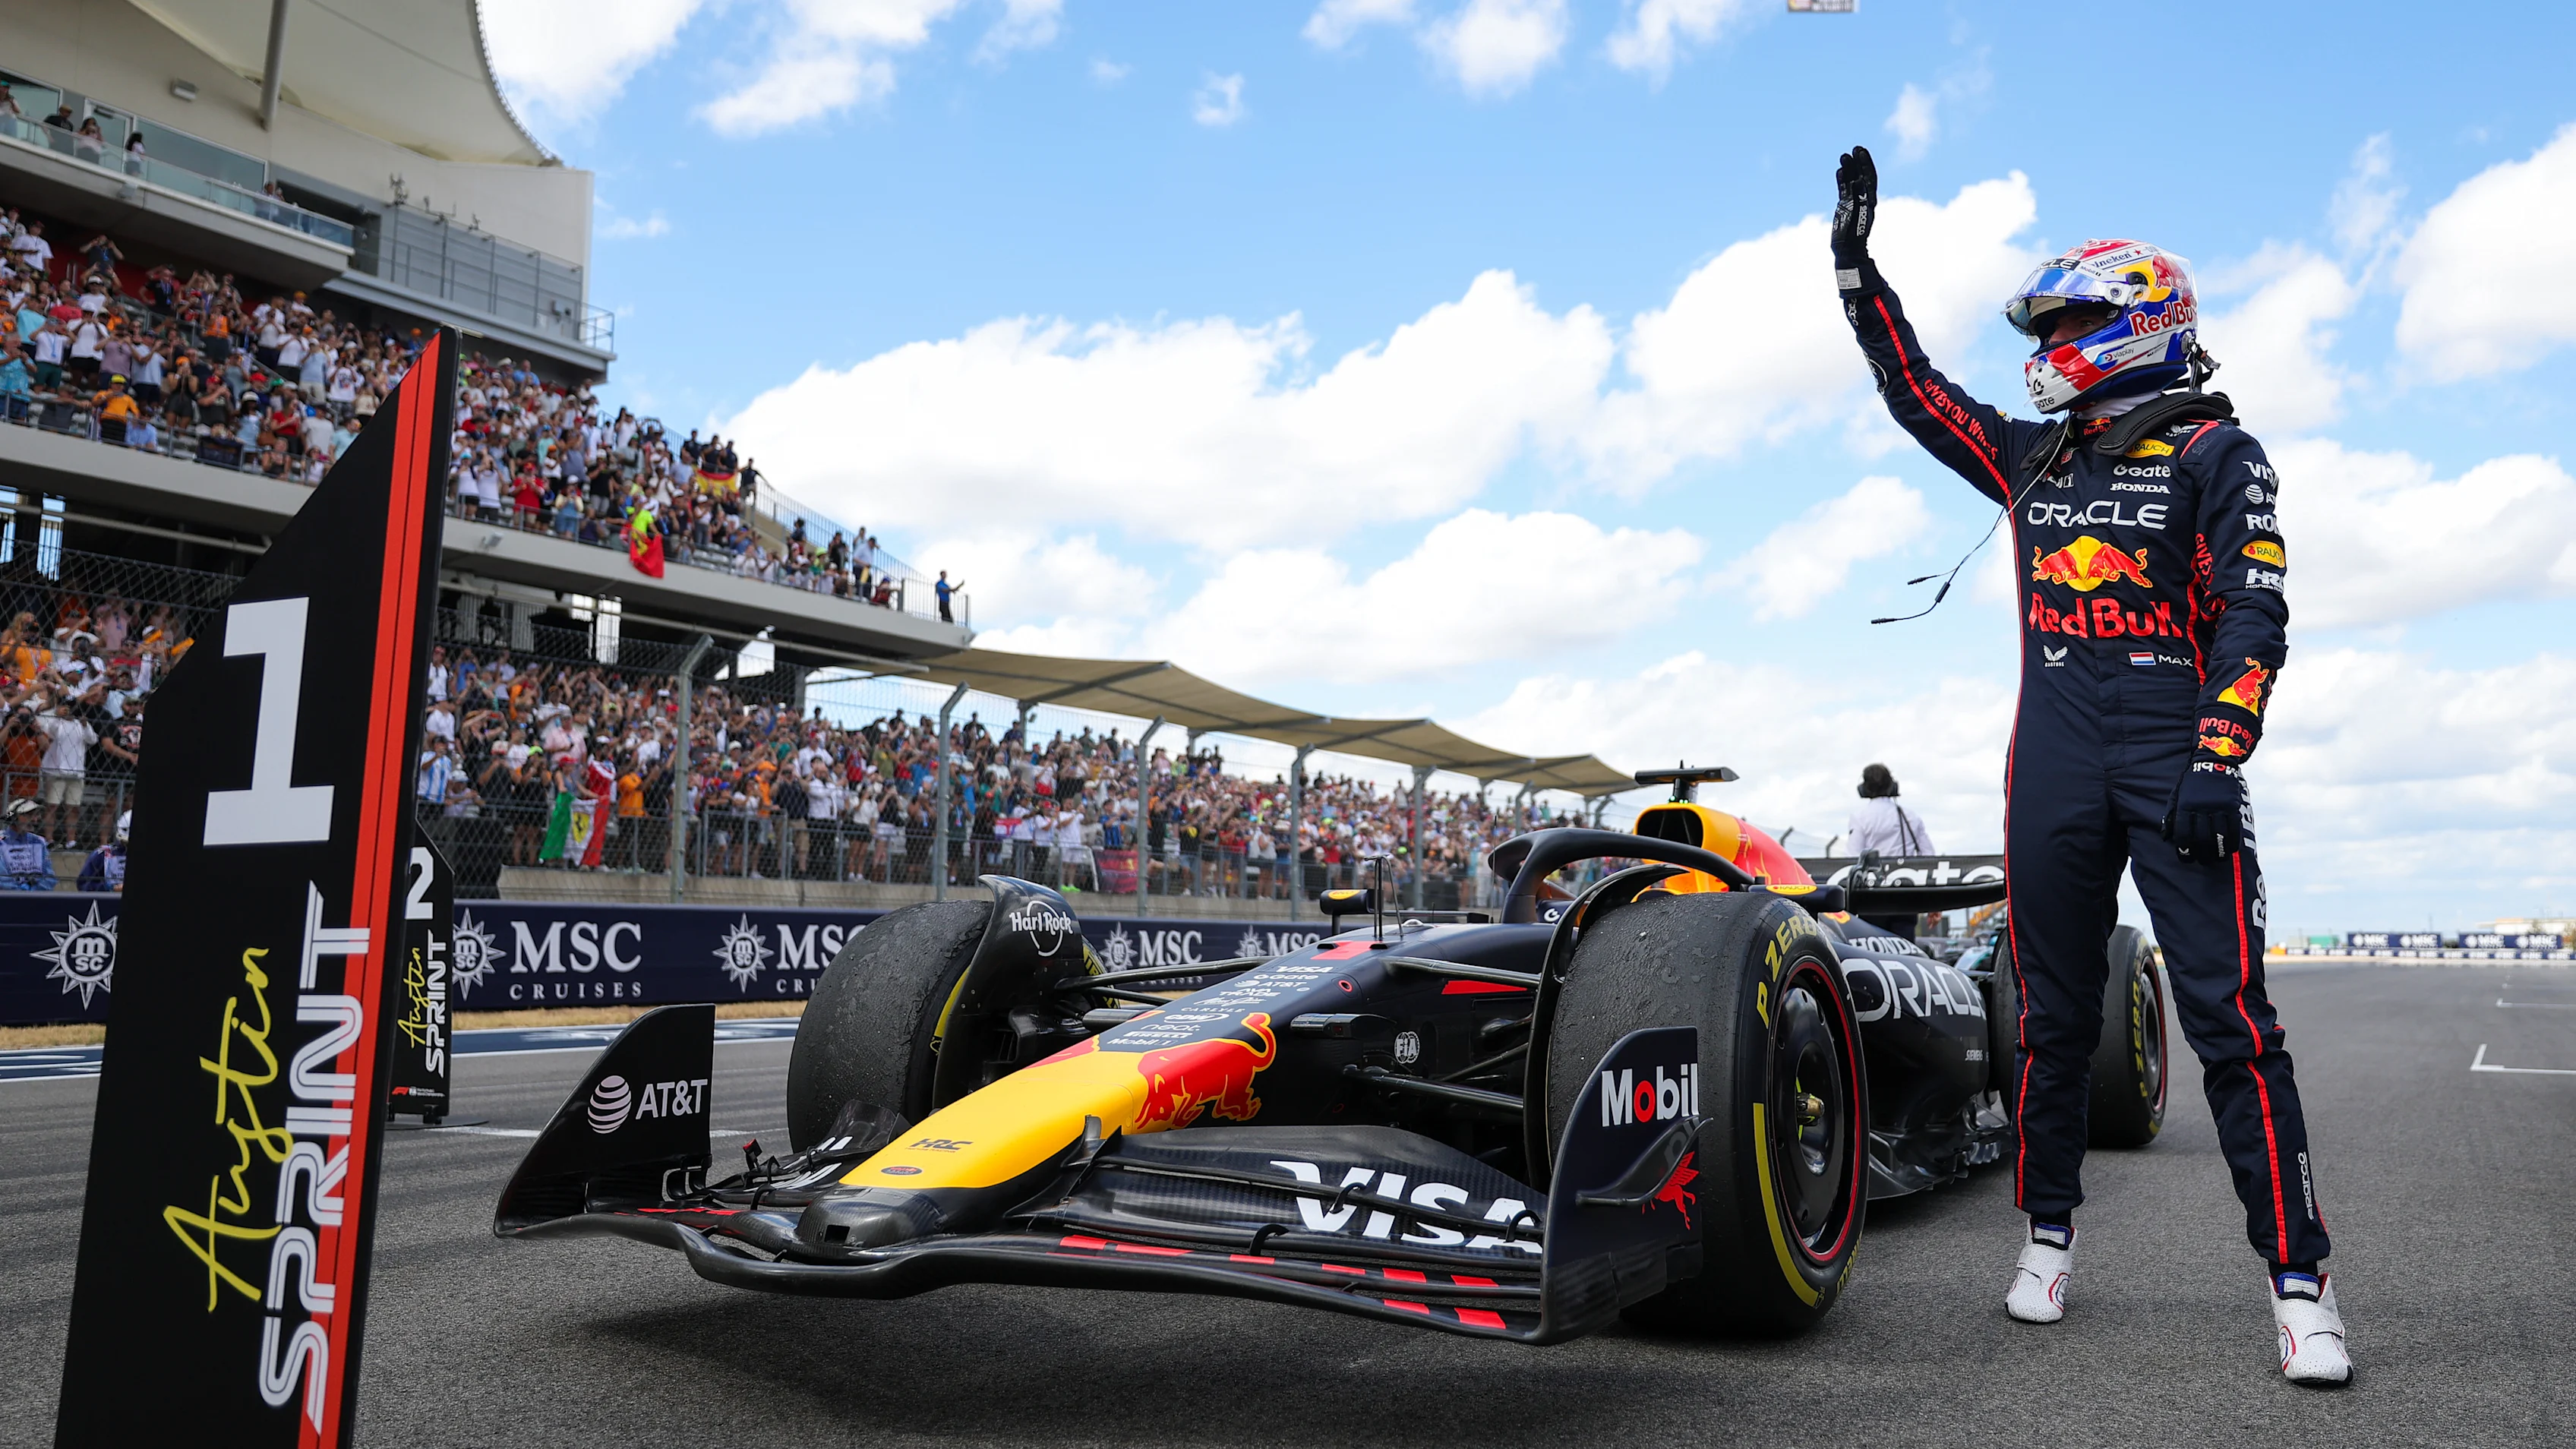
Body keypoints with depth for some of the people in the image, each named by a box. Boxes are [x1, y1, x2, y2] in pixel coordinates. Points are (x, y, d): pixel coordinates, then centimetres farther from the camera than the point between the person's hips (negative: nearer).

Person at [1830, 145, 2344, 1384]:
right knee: (2053, 1017, 9)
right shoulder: (2031, 457, 16)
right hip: (2054, 775, 5)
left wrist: (2215, 759, -17)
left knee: (2230, 1019, -8)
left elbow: (2250, 612, -6)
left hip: (2177, 767, -4)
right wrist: (1855, 267, 21)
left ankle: (2299, 1277, 2)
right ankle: (2048, 1232, 22)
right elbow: (1914, 390, 24)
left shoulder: (2215, 456, 2)